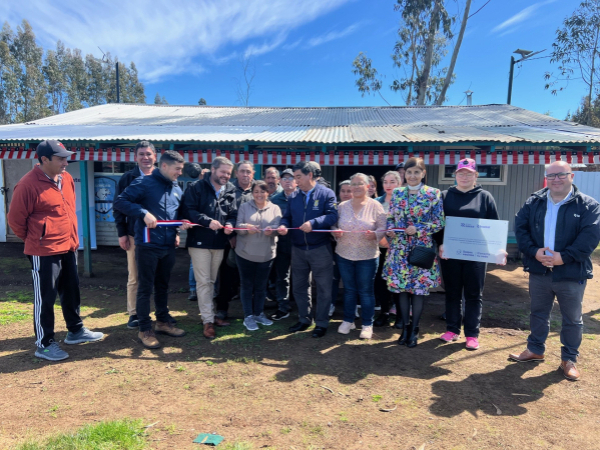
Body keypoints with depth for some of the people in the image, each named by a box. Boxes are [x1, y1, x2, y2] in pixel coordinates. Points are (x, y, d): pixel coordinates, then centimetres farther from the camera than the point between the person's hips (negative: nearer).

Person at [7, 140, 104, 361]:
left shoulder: (67, 178, 5)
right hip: (44, 253, -7)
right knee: (45, 298, 4)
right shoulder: (28, 185, -18)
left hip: (68, 248, 8)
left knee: (72, 292, 18)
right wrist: (35, 241, 3)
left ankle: (75, 331, 34)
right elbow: (15, 220, -10)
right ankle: (44, 344, 18)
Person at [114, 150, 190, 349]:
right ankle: (145, 330, 14)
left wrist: (179, 229, 3)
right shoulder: (144, 183, -9)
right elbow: (120, 202, -15)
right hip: (147, 245, -6)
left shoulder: (177, 189, 11)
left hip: (169, 246, 7)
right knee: (145, 288, 4)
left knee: (163, 286, 18)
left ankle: (163, 321, 32)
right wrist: (144, 213, -25)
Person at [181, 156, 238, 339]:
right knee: (203, 282, -2)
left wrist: (229, 224, -14)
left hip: (219, 243, 5)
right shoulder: (196, 187, -5)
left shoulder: (230, 190, 8)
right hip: (199, 241, -5)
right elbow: (189, 210, -13)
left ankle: (209, 314, 28)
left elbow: (233, 213, 8)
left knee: (211, 281, 16)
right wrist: (208, 221, -24)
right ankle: (208, 321, 4)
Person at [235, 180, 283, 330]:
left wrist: (271, 230, -28)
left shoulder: (275, 208, 4)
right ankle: (248, 316, 15)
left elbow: (278, 227, -5)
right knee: (247, 285, 5)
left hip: (266, 254, 1)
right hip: (245, 253, -1)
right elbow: (238, 226, -5)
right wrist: (246, 227, -27)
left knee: (261, 286, 12)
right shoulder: (244, 207, 2)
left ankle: (259, 313, 28)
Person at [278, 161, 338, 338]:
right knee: (299, 286, 15)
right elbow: (287, 217, 10)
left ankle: (321, 322, 20)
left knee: (323, 287, 5)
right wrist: (283, 225, -13)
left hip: (320, 249, -5)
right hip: (298, 249, 5)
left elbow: (333, 216, -16)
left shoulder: (326, 193, -6)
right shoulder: (293, 196, 8)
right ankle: (304, 319, 32)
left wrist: (313, 223, -29)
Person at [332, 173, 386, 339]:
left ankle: (367, 324, 20)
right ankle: (348, 320, 30)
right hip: (344, 255, 3)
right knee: (349, 289, 14)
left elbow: (383, 228, -5)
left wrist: (374, 235, -25)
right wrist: (336, 232, -13)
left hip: (367, 256, -3)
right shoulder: (342, 206, 4)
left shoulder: (375, 205, -4)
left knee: (366, 291, 6)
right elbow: (334, 225, 8)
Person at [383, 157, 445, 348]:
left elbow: (439, 222, -5)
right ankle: (405, 326, 22)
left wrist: (418, 229, -17)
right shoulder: (397, 193, 7)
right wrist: (390, 230, -7)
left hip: (422, 248, -3)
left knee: (420, 288, 3)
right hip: (400, 248, 3)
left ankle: (414, 329, 18)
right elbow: (391, 218, 13)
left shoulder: (433, 194, -3)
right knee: (402, 287, 7)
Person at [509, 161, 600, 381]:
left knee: (572, 319, 11)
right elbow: (520, 227, -2)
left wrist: (564, 257, -22)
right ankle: (535, 349, 35)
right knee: (538, 314, 18)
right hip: (538, 270, 3)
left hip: (571, 273, -2)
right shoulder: (534, 202, 3)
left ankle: (569, 359, 28)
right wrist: (534, 251, -16)